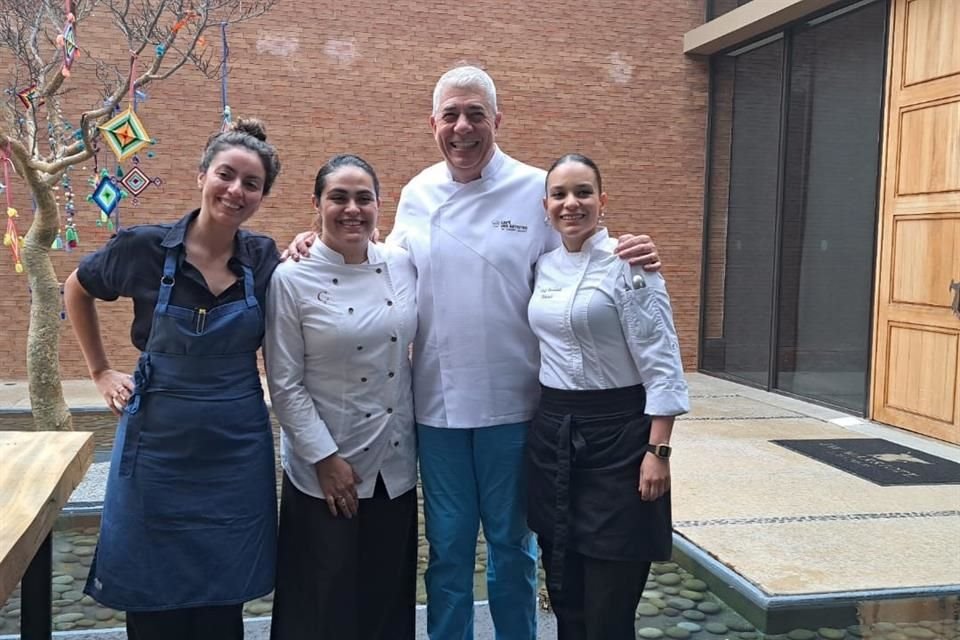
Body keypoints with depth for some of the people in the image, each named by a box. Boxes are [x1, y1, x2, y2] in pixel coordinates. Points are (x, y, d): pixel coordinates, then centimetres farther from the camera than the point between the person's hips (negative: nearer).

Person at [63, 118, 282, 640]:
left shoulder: (264, 258, -2)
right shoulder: (144, 248, -8)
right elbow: (76, 290, 11)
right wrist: (100, 371, 8)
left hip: (237, 452, 2)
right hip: (158, 445, -1)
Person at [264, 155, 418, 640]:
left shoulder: (402, 265, 1)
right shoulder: (292, 279, -11)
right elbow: (284, 385, -10)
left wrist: (419, 440, 8)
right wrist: (325, 458, -13)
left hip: (395, 461, 4)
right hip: (324, 470, -3)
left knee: (390, 595, 15)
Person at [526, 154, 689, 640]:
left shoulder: (629, 264, -11)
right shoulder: (544, 265, 8)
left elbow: (662, 364, -13)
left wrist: (658, 451, -17)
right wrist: (547, 425, 15)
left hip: (616, 435, -6)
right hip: (551, 432, 6)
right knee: (564, 595, 14)